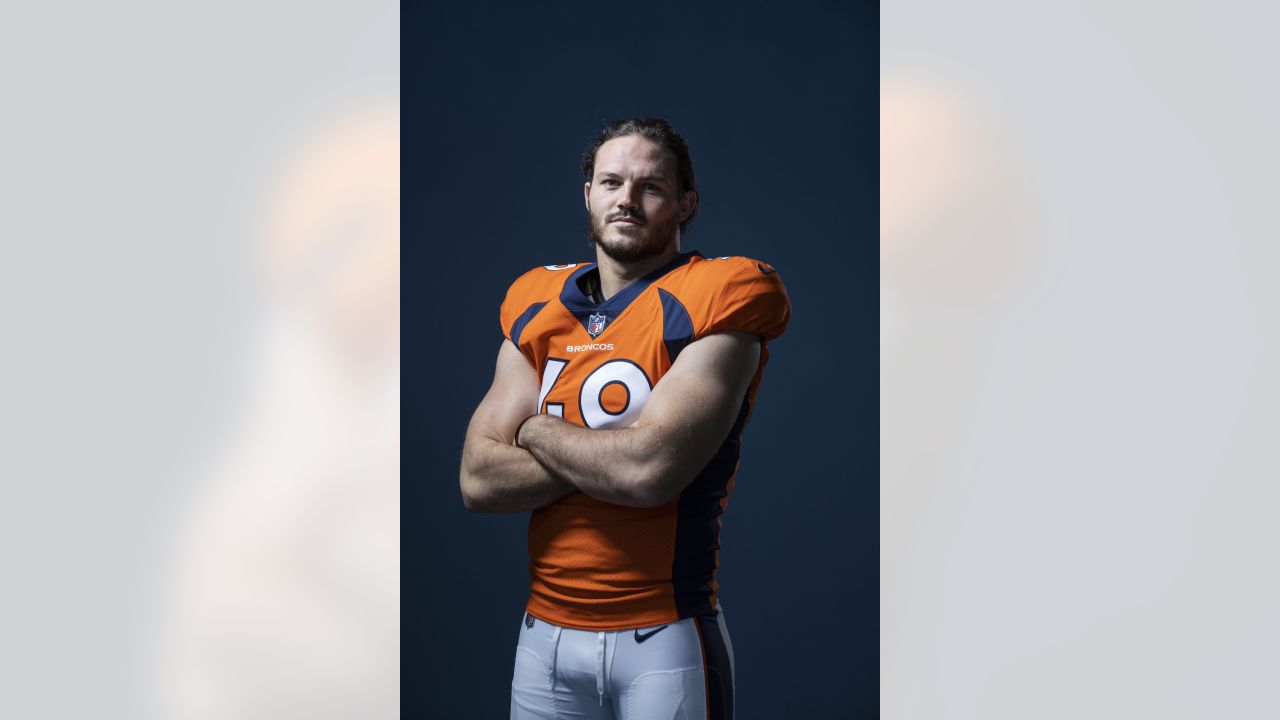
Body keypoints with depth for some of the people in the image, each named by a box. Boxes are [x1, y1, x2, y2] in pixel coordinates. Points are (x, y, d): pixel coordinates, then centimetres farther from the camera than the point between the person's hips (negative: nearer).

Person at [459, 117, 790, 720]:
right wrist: (613, 457, -13)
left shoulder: (715, 299, -8)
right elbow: (478, 480, -2)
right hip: (544, 630, 5)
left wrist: (536, 430, -5)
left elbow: (648, 469, -22)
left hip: (663, 634, -4)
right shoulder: (538, 307, 7)